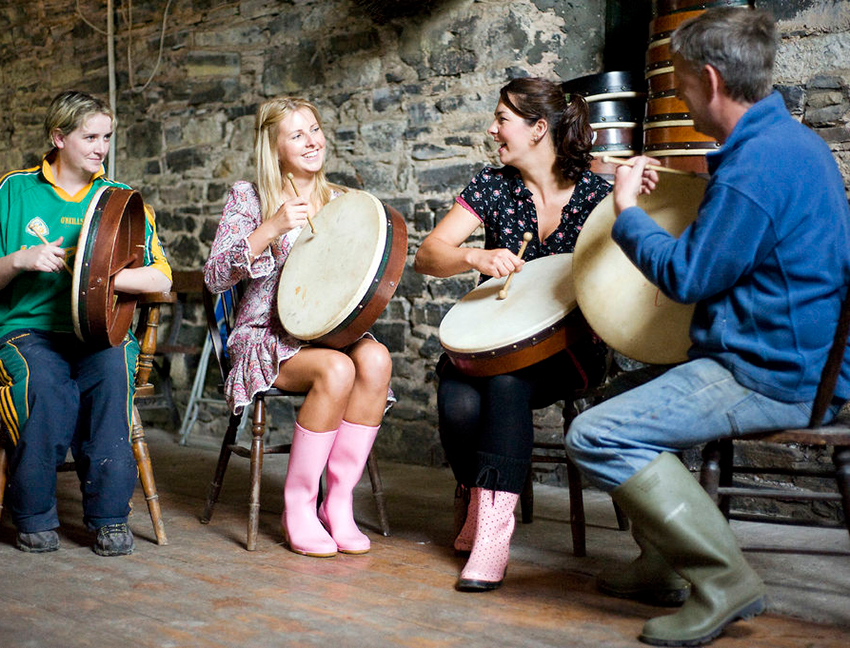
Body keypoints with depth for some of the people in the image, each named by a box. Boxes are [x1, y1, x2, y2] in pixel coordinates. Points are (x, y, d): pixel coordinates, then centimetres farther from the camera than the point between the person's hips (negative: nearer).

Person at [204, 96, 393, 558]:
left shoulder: (341, 202, 13)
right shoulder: (249, 198, 1)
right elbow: (214, 278, -9)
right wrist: (270, 230, -20)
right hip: (267, 338, -4)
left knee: (375, 359, -31)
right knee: (337, 370, -34)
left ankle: (339, 502, -21)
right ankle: (297, 507, -18)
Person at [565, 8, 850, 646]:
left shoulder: (754, 166, -22)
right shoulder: (793, 138, 11)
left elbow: (687, 277, -17)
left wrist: (627, 211, -4)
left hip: (772, 379, -11)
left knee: (596, 437, -18)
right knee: (631, 396, 25)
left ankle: (724, 581, -11)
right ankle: (666, 559, 28)